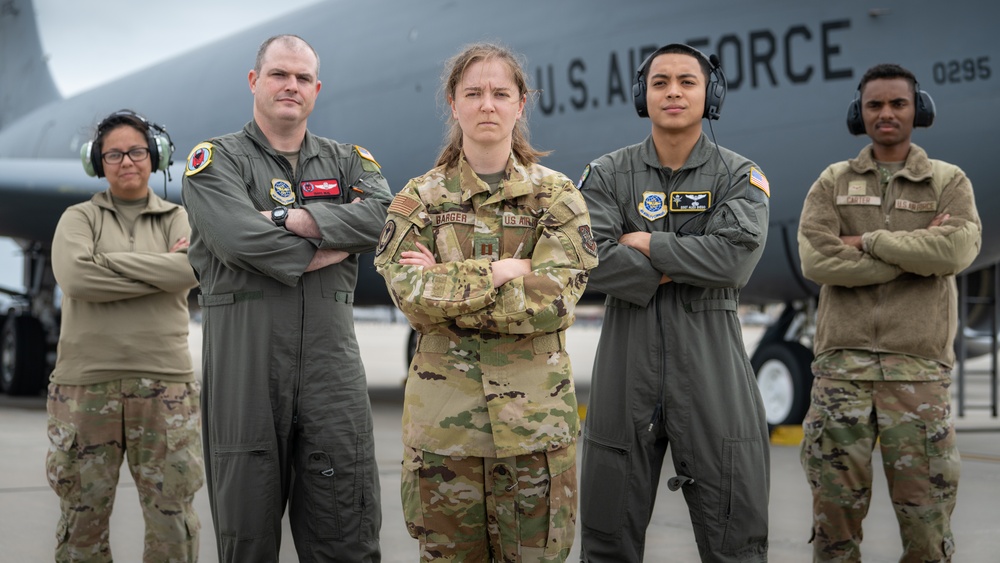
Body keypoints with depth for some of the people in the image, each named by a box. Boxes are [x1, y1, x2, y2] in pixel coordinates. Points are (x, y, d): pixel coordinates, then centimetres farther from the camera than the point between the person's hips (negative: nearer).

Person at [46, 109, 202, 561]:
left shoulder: (177, 219, 13)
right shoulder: (78, 218, 9)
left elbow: (191, 270, -9)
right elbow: (75, 277, -11)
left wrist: (109, 260, -8)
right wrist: (161, 271, -9)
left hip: (164, 383, 1)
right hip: (86, 383, 0)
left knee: (173, 515, 0)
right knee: (83, 515, 5)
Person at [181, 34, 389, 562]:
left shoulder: (348, 161, 16)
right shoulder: (216, 160, 5)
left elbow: (381, 217, -6)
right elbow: (242, 238, -13)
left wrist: (286, 218, -12)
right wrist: (334, 246, -5)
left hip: (331, 360, 3)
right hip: (244, 358, -2)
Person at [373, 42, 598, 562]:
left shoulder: (557, 196, 3)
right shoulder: (419, 199, 6)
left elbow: (555, 299, -11)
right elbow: (410, 292, -10)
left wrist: (448, 286, -11)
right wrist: (500, 272, -13)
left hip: (535, 414, 0)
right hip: (444, 415, 1)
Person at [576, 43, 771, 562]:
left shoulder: (740, 177, 3)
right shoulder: (607, 175, 6)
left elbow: (736, 256, -15)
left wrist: (647, 243, -9)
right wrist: (683, 265, -11)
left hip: (711, 369, -1)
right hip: (626, 369, 1)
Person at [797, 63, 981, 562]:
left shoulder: (949, 182, 9)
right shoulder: (832, 182, 11)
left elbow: (958, 249, -11)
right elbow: (816, 260, -6)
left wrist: (871, 242, -8)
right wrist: (916, 251, -8)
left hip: (919, 369, -1)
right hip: (841, 363, 1)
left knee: (925, 507, 1)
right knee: (836, 503, 3)